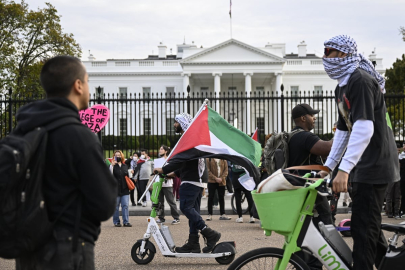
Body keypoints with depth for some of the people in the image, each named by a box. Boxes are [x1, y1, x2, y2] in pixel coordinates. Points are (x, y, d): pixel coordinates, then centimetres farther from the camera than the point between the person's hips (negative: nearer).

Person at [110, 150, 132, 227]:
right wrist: (112, 165, -26)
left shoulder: (125, 166, 15)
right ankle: (116, 222, 10)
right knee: (116, 206, 2)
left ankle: (126, 221, 2)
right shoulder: (112, 165, -1)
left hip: (125, 189, 4)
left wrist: (128, 186, 19)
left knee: (125, 206, -1)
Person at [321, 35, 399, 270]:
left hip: (374, 164, -10)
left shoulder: (360, 81, -18)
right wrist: (328, 166, 19)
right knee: (369, 225, 17)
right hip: (363, 165, 10)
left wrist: (344, 169, -32)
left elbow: (364, 128, -27)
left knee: (363, 228, -10)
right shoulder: (342, 87, 14)